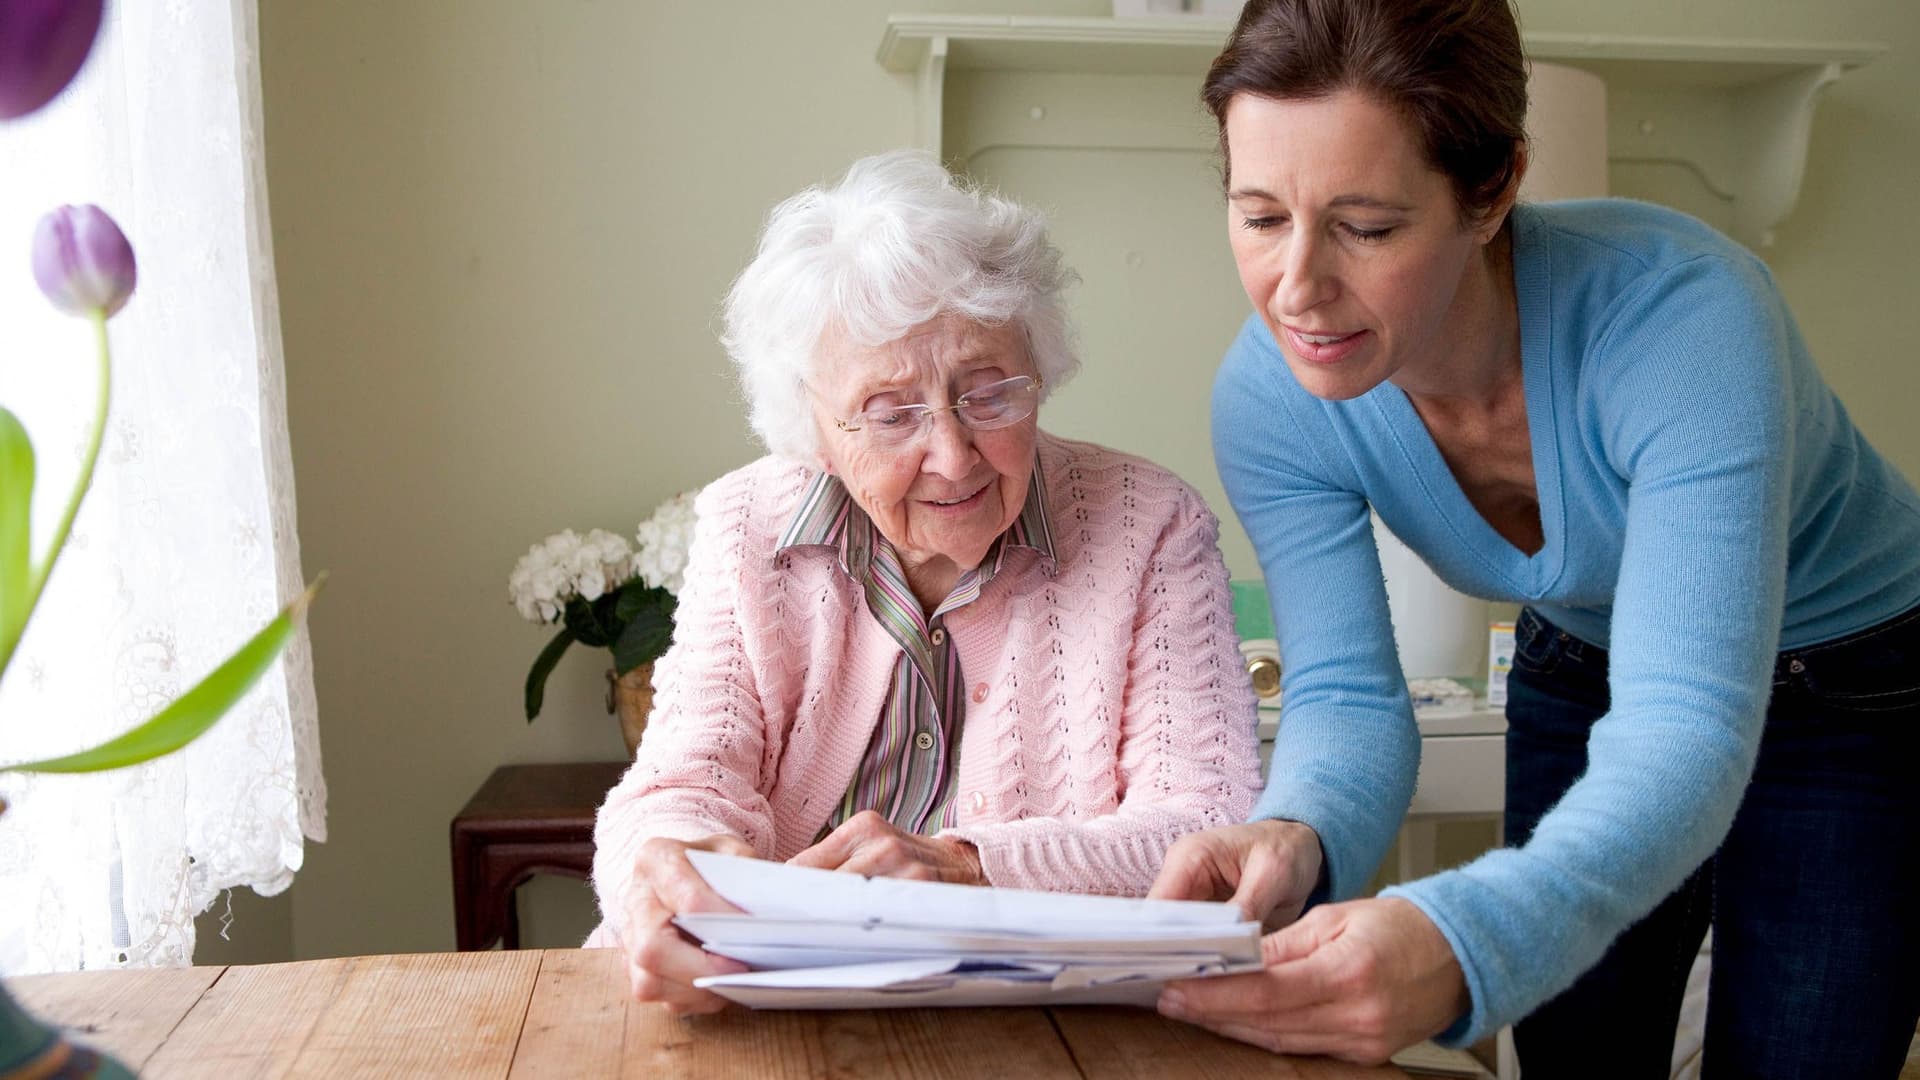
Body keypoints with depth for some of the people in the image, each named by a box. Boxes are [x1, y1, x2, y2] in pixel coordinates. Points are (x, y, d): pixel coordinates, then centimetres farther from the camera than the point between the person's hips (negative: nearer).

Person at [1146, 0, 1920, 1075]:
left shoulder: (1682, 314, -38)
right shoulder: (1268, 397, -24)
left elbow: (1684, 730, -44)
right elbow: (1347, 694, -23)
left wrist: (1467, 943, -62)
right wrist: (1295, 836, -47)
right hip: (1578, 674, 3)